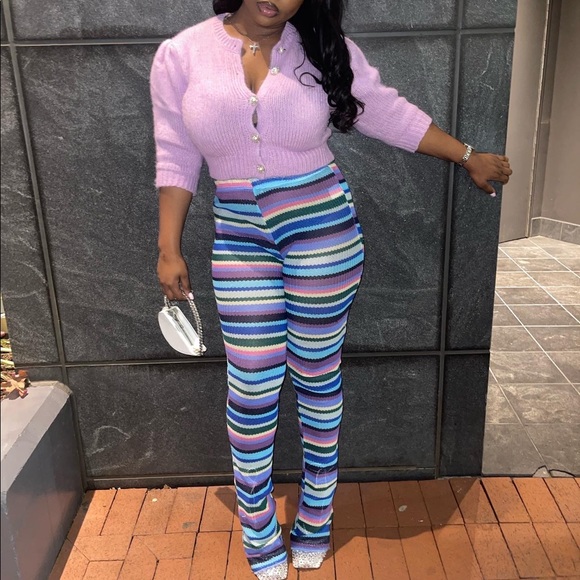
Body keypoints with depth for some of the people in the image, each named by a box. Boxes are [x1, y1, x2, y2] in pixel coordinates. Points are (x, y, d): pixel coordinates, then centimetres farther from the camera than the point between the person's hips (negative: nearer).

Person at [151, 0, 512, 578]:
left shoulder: (325, 49, 0)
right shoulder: (180, 54, 1)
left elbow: (390, 115, 8)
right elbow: (176, 159, 4)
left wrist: (468, 157, 13)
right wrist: (169, 250, 2)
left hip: (324, 228, 0)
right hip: (241, 238, 1)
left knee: (317, 375, 11)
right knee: (252, 386, 4)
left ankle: (316, 513, 35)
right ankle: (256, 524, 30)